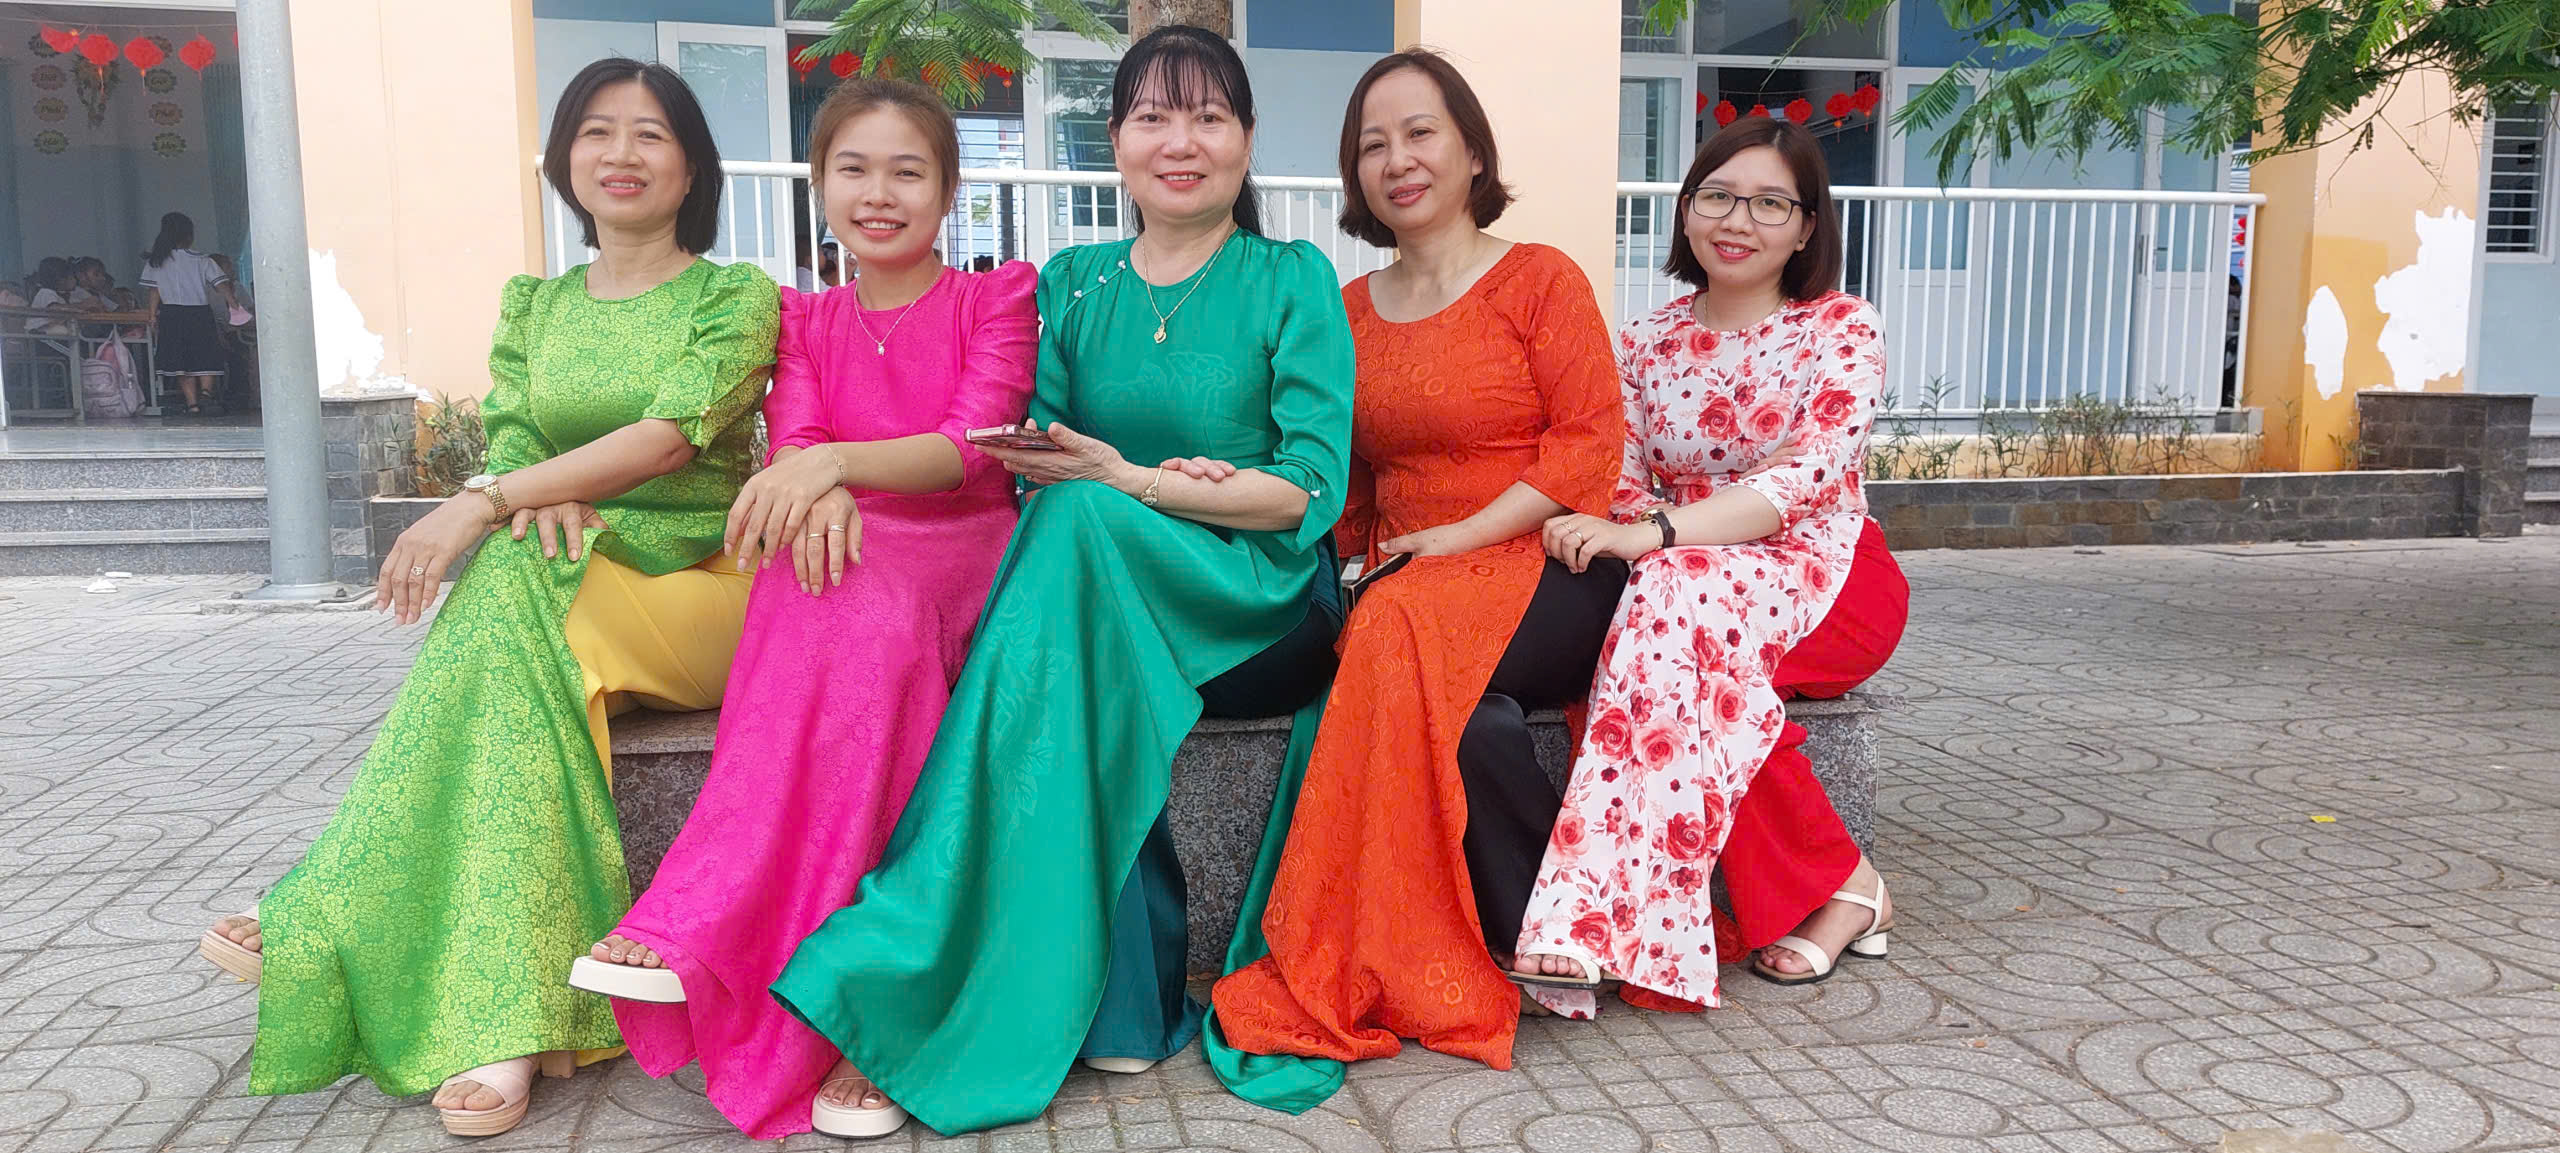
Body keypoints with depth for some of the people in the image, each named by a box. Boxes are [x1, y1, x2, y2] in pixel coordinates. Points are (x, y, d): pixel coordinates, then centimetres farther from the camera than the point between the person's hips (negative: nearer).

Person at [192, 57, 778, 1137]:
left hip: (699, 587, -3)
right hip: (562, 580, 3)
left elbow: (671, 437, -14)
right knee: (512, 579, -33)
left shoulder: (736, 297, 2)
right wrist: (545, 499, -18)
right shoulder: (531, 307, 18)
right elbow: (507, 442, 7)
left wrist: (495, 499, -23)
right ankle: (504, 1023, -36)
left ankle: (329, 924, -25)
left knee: (510, 602, -32)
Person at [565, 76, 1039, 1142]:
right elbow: (790, 441, 0)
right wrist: (815, 496, -26)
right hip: (846, 556, 2)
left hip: (960, 558, -2)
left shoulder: (996, 298, 7)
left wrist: (835, 460, -27)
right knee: (839, 609, -35)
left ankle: (701, 926, -33)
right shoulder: (805, 319, 18)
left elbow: (970, 445, -10)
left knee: (863, 624, -36)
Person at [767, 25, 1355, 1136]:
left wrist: (1132, 483, -17)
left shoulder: (1292, 281, 3)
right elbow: (1036, 462, 5)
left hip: (1259, 605, -3)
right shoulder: (1072, 284, 14)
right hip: (1099, 596, 3)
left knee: (1081, 521, -31)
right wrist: (1193, 486, -15)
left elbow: (1312, 488, -7)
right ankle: (1128, 1002, -24)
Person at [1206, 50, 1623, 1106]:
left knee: (1416, 632, -33)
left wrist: (1464, 537, -15)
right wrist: (1357, 567, -2)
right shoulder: (1351, 309, 17)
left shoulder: (1539, 279, 3)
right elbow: (1347, 476, 17)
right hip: (1402, 584, 3)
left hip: (1546, 572, -3)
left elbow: (1590, 442, -6)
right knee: (1466, 714, -31)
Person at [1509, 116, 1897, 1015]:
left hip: (1818, 571, -3)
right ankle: (1838, 879, -24)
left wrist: (1655, 531, -30)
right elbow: (1623, 481, 7)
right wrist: (1616, 524, -19)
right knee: (1675, 609, -34)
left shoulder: (1844, 331, -2)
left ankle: (1596, 919, -35)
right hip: (1680, 573, 4)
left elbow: (1805, 478, -17)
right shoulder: (1645, 343, 11)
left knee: (1681, 595, -35)